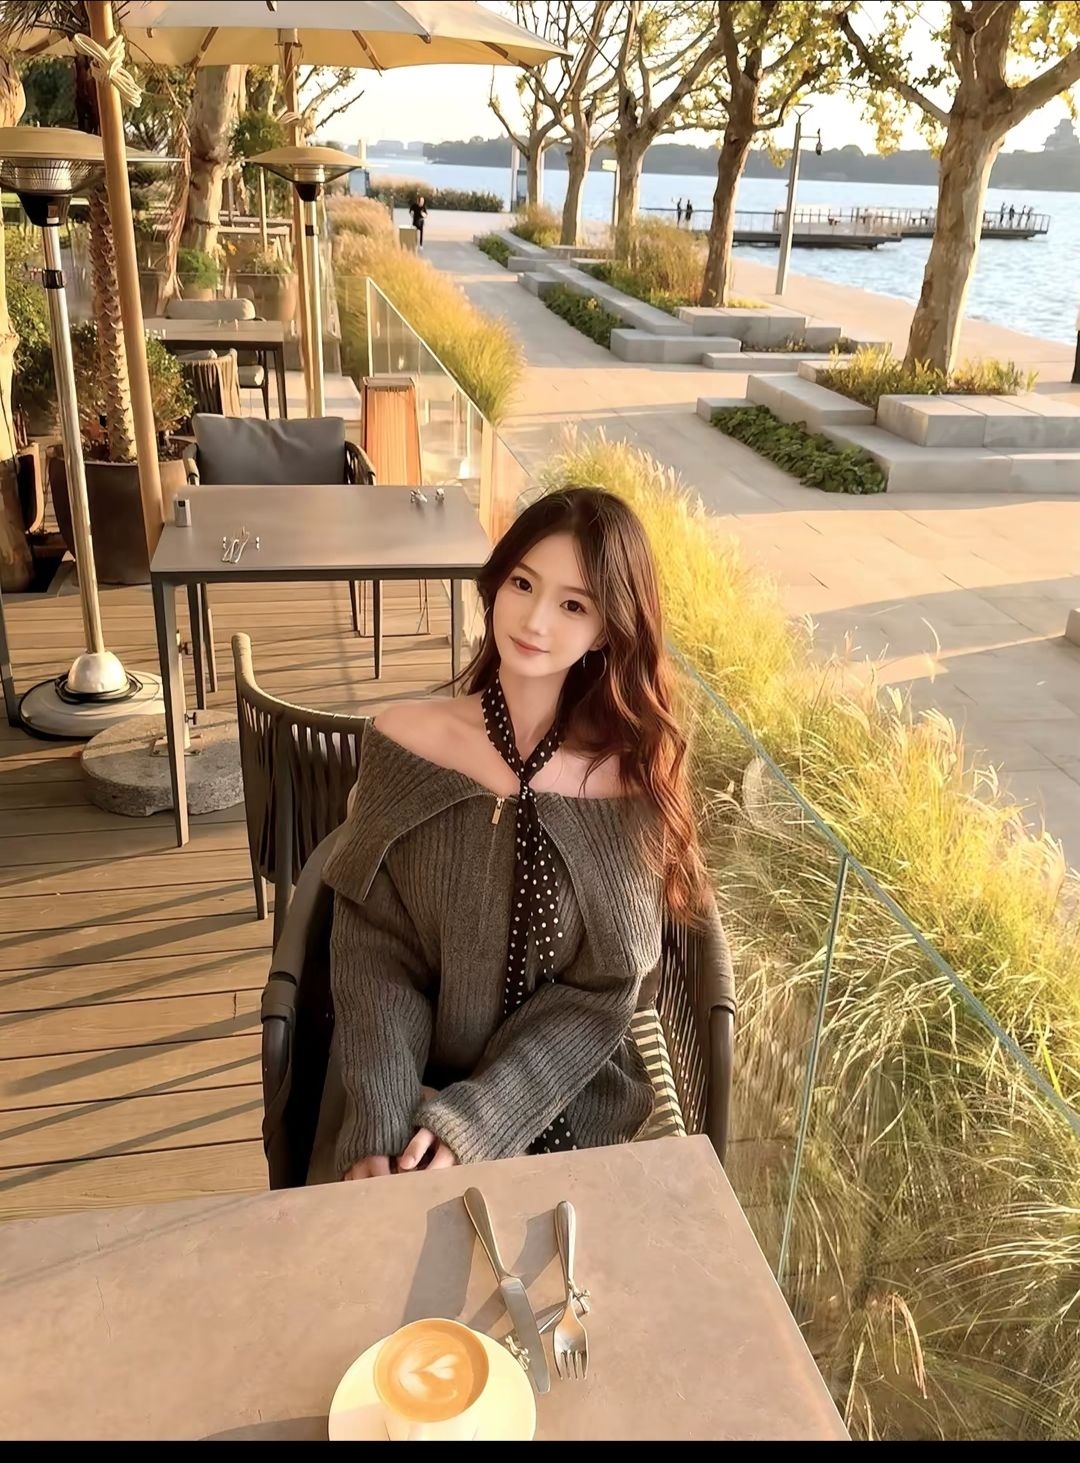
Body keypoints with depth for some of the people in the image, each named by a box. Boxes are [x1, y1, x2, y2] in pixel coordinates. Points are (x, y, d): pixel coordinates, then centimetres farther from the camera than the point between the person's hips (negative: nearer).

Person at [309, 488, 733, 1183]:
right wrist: (380, 1126, -19)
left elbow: (607, 992, -8)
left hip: (572, 1101, 0)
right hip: (412, 1087, 0)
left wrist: (471, 1120, -16)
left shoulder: (632, 774, -10)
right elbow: (371, 949, -8)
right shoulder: (403, 740, -8)